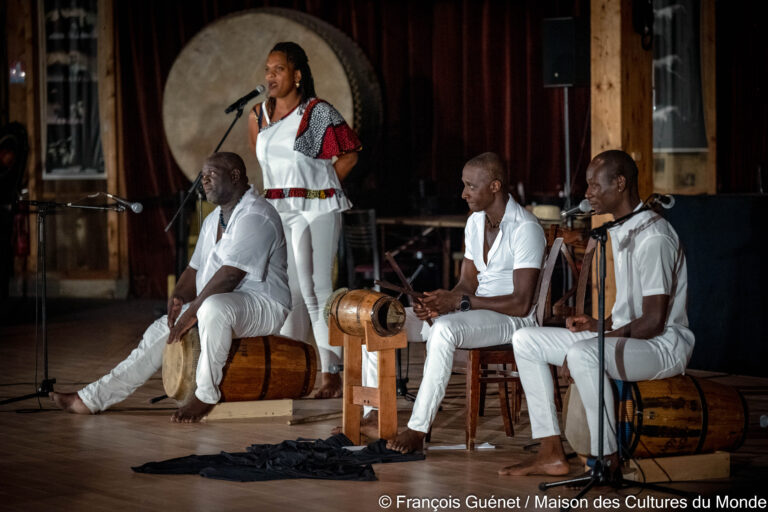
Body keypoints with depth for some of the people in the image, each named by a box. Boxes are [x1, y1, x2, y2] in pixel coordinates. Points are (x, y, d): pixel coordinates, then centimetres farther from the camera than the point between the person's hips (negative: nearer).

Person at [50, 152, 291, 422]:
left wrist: (192, 311, -23)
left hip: (263, 307, -10)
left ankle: (206, 395, -25)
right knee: (160, 330, 2)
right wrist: (177, 298, -5)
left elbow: (229, 276, -25)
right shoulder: (213, 220, 17)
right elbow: (195, 269, 16)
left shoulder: (254, 216, -17)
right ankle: (91, 399, 3)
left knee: (215, 306, -39)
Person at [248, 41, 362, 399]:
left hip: (315, 210, -6)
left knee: (315, 288, -10)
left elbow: (349, 154, -1)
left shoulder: (318, 112, -7)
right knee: (286, 289, 9)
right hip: (276, 210, 6)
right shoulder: (258, 116, 10)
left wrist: (322, 185, -1)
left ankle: (332, 373, -6)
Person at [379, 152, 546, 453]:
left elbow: (521, 304, -22)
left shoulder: (525, 229, -17)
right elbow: (467, 284, 12)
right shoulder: (475, 222, 10)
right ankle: (375, 412, -4)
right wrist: (441, 302, -11)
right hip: (474, 313, 9)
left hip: (512, 319, -9)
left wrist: (460, 301, -25)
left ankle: (418, 429, -37)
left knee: (444, 329, -38)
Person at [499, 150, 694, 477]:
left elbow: (653, 322, -22)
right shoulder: (621, 231, 14)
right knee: (525, 340, 4)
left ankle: (607, 460, -26)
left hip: (664, 347, -10)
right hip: (626, 338, 10)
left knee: (583, 355, -38)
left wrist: (602, 338, -16)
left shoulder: (653, 237, -19)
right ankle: (551, 454, -2)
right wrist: (599, 325, 5)